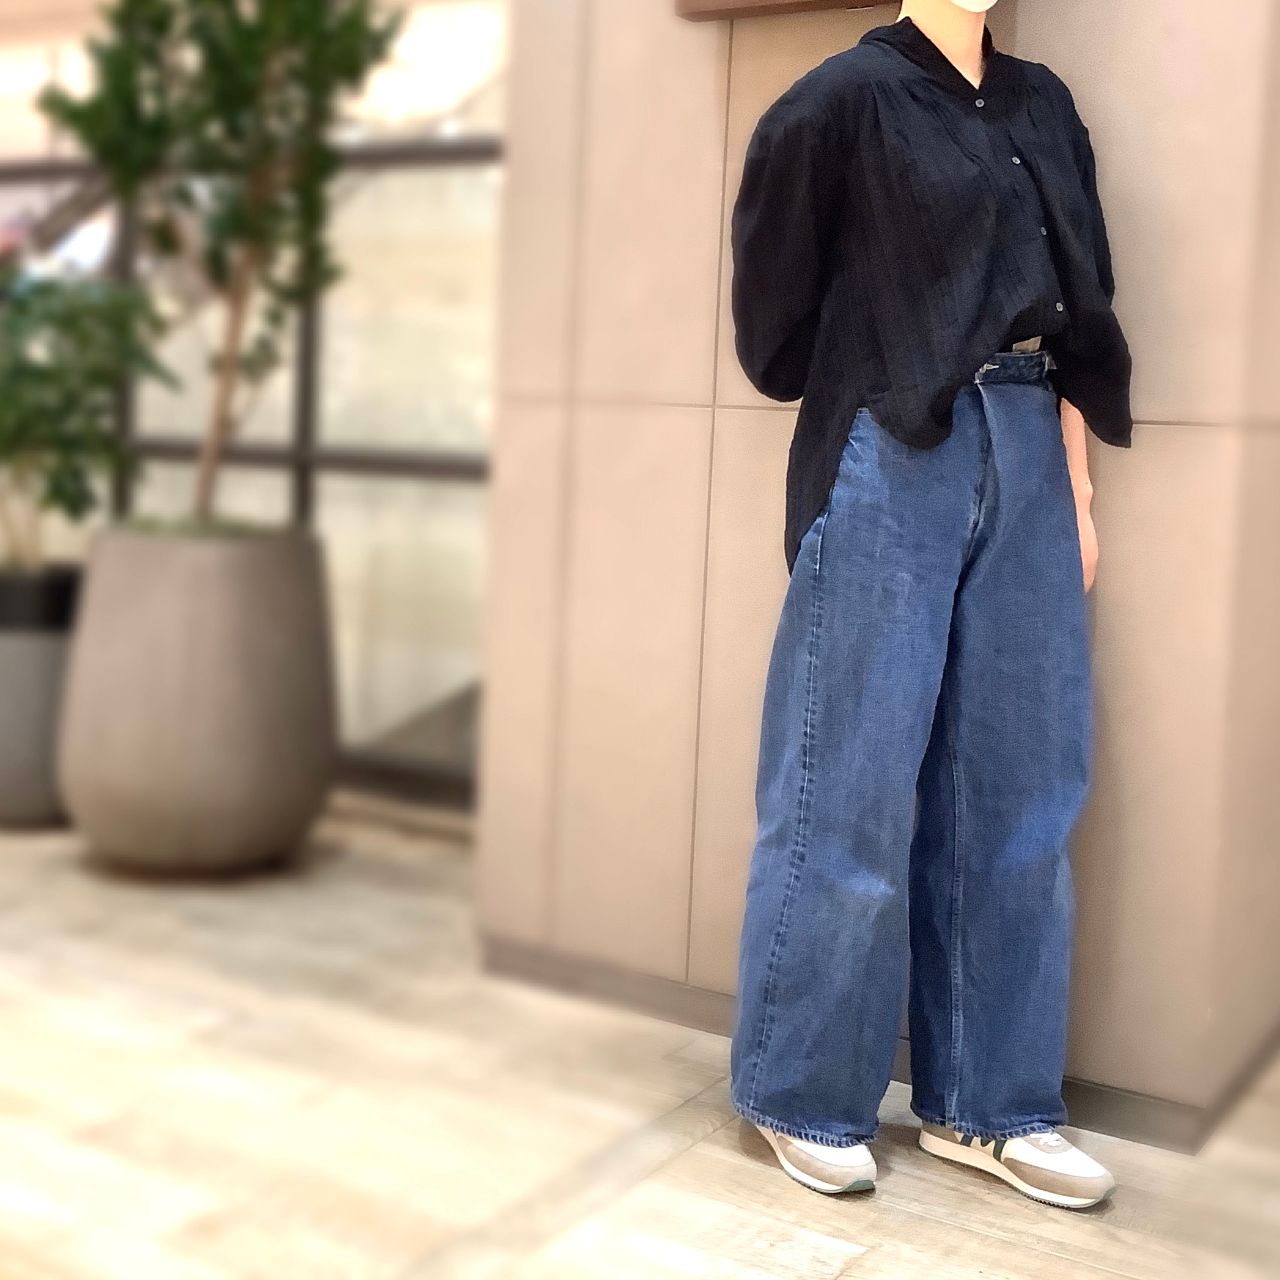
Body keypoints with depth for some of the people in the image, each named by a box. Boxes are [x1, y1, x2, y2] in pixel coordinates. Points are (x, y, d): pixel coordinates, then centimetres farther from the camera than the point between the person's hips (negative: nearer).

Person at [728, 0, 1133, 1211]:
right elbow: (778, 304, 0)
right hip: (890, 467, -6)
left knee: (1013, 789, 8)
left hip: (1026, 461, 6)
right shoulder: (844, 98, -3)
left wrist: (1077, 488, 10)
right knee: (853, 790, -1)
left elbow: (1074, 312, 14)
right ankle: (803, 1096, 14)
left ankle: (986, 1101, 20)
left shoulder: (1041, 105, 15)